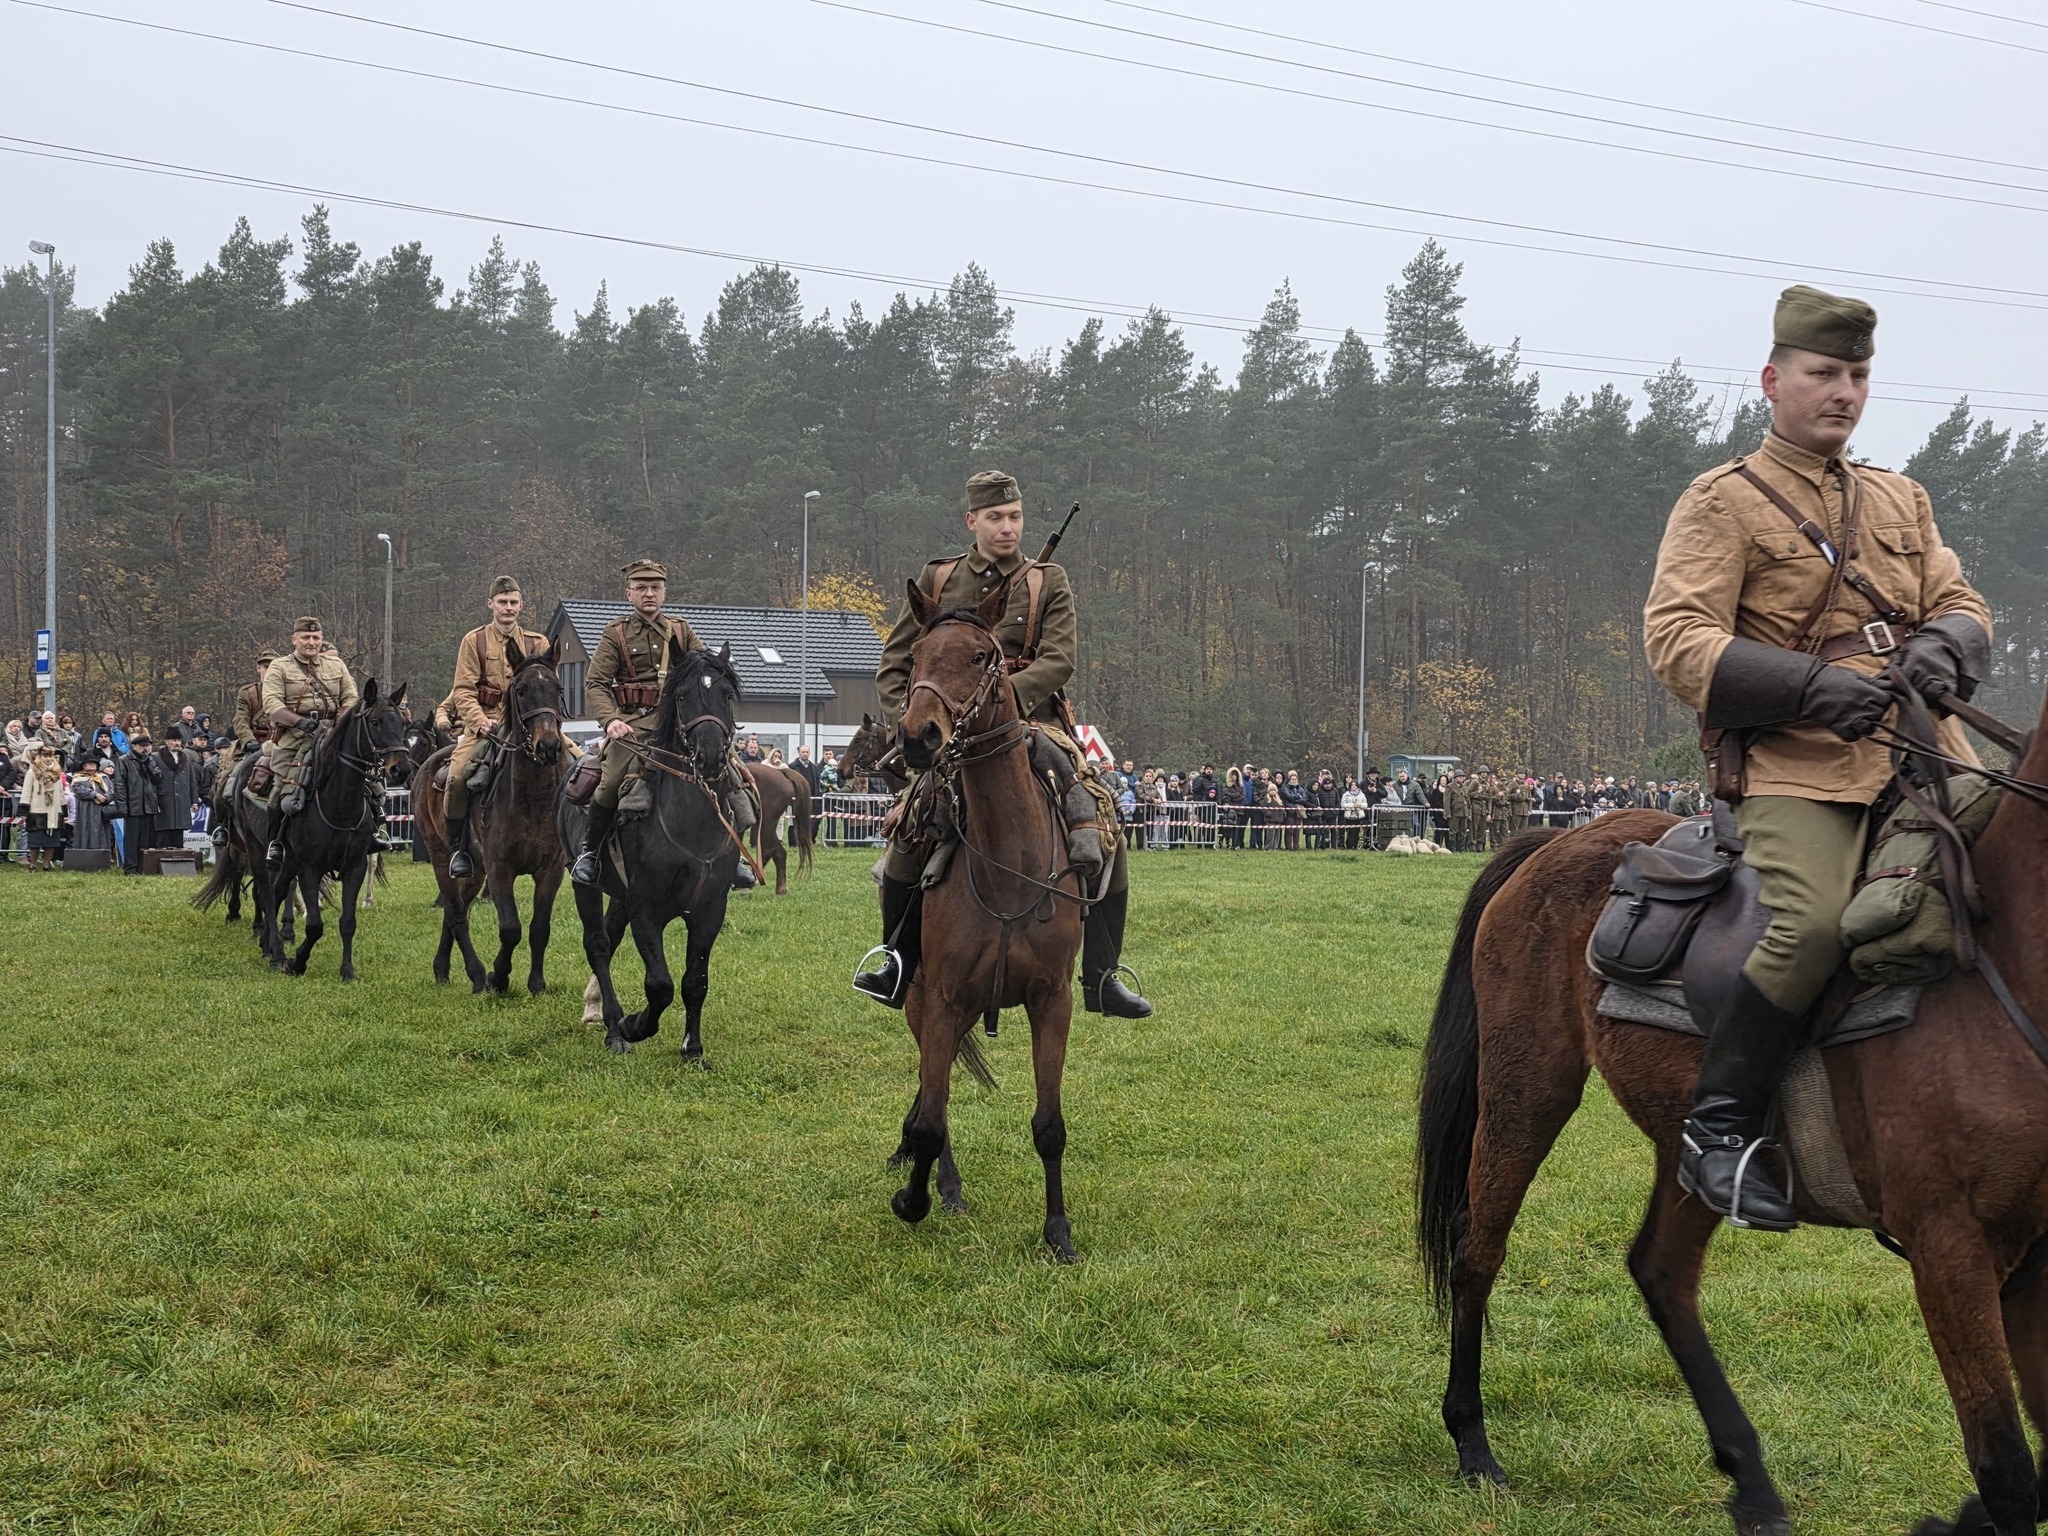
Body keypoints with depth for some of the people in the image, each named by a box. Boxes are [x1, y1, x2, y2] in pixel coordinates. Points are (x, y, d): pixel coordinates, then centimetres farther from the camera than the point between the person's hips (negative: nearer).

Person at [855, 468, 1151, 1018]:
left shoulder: (1049, 585, 7)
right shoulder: (936, 580, 11)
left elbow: (1057, 662, -7)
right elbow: (894, 666, 12)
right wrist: (908, 724, -6)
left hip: (1034, 728, 0)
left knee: (1103, 839, -15)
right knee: (906, 838, -18)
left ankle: (1101, 979, -5)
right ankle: (900, 967, 3)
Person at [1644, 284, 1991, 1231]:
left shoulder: (1901, 501, 24)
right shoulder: (1723, 501, 4)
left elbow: (1961, 604, 19)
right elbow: (1675, 637, -8)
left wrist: (1943, 646, -7)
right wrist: (1810, 685, -21)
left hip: (1923, 756, 6)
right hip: (1795, 765, -6)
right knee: (1816, 921, -30)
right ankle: (1717, 1126, -16)